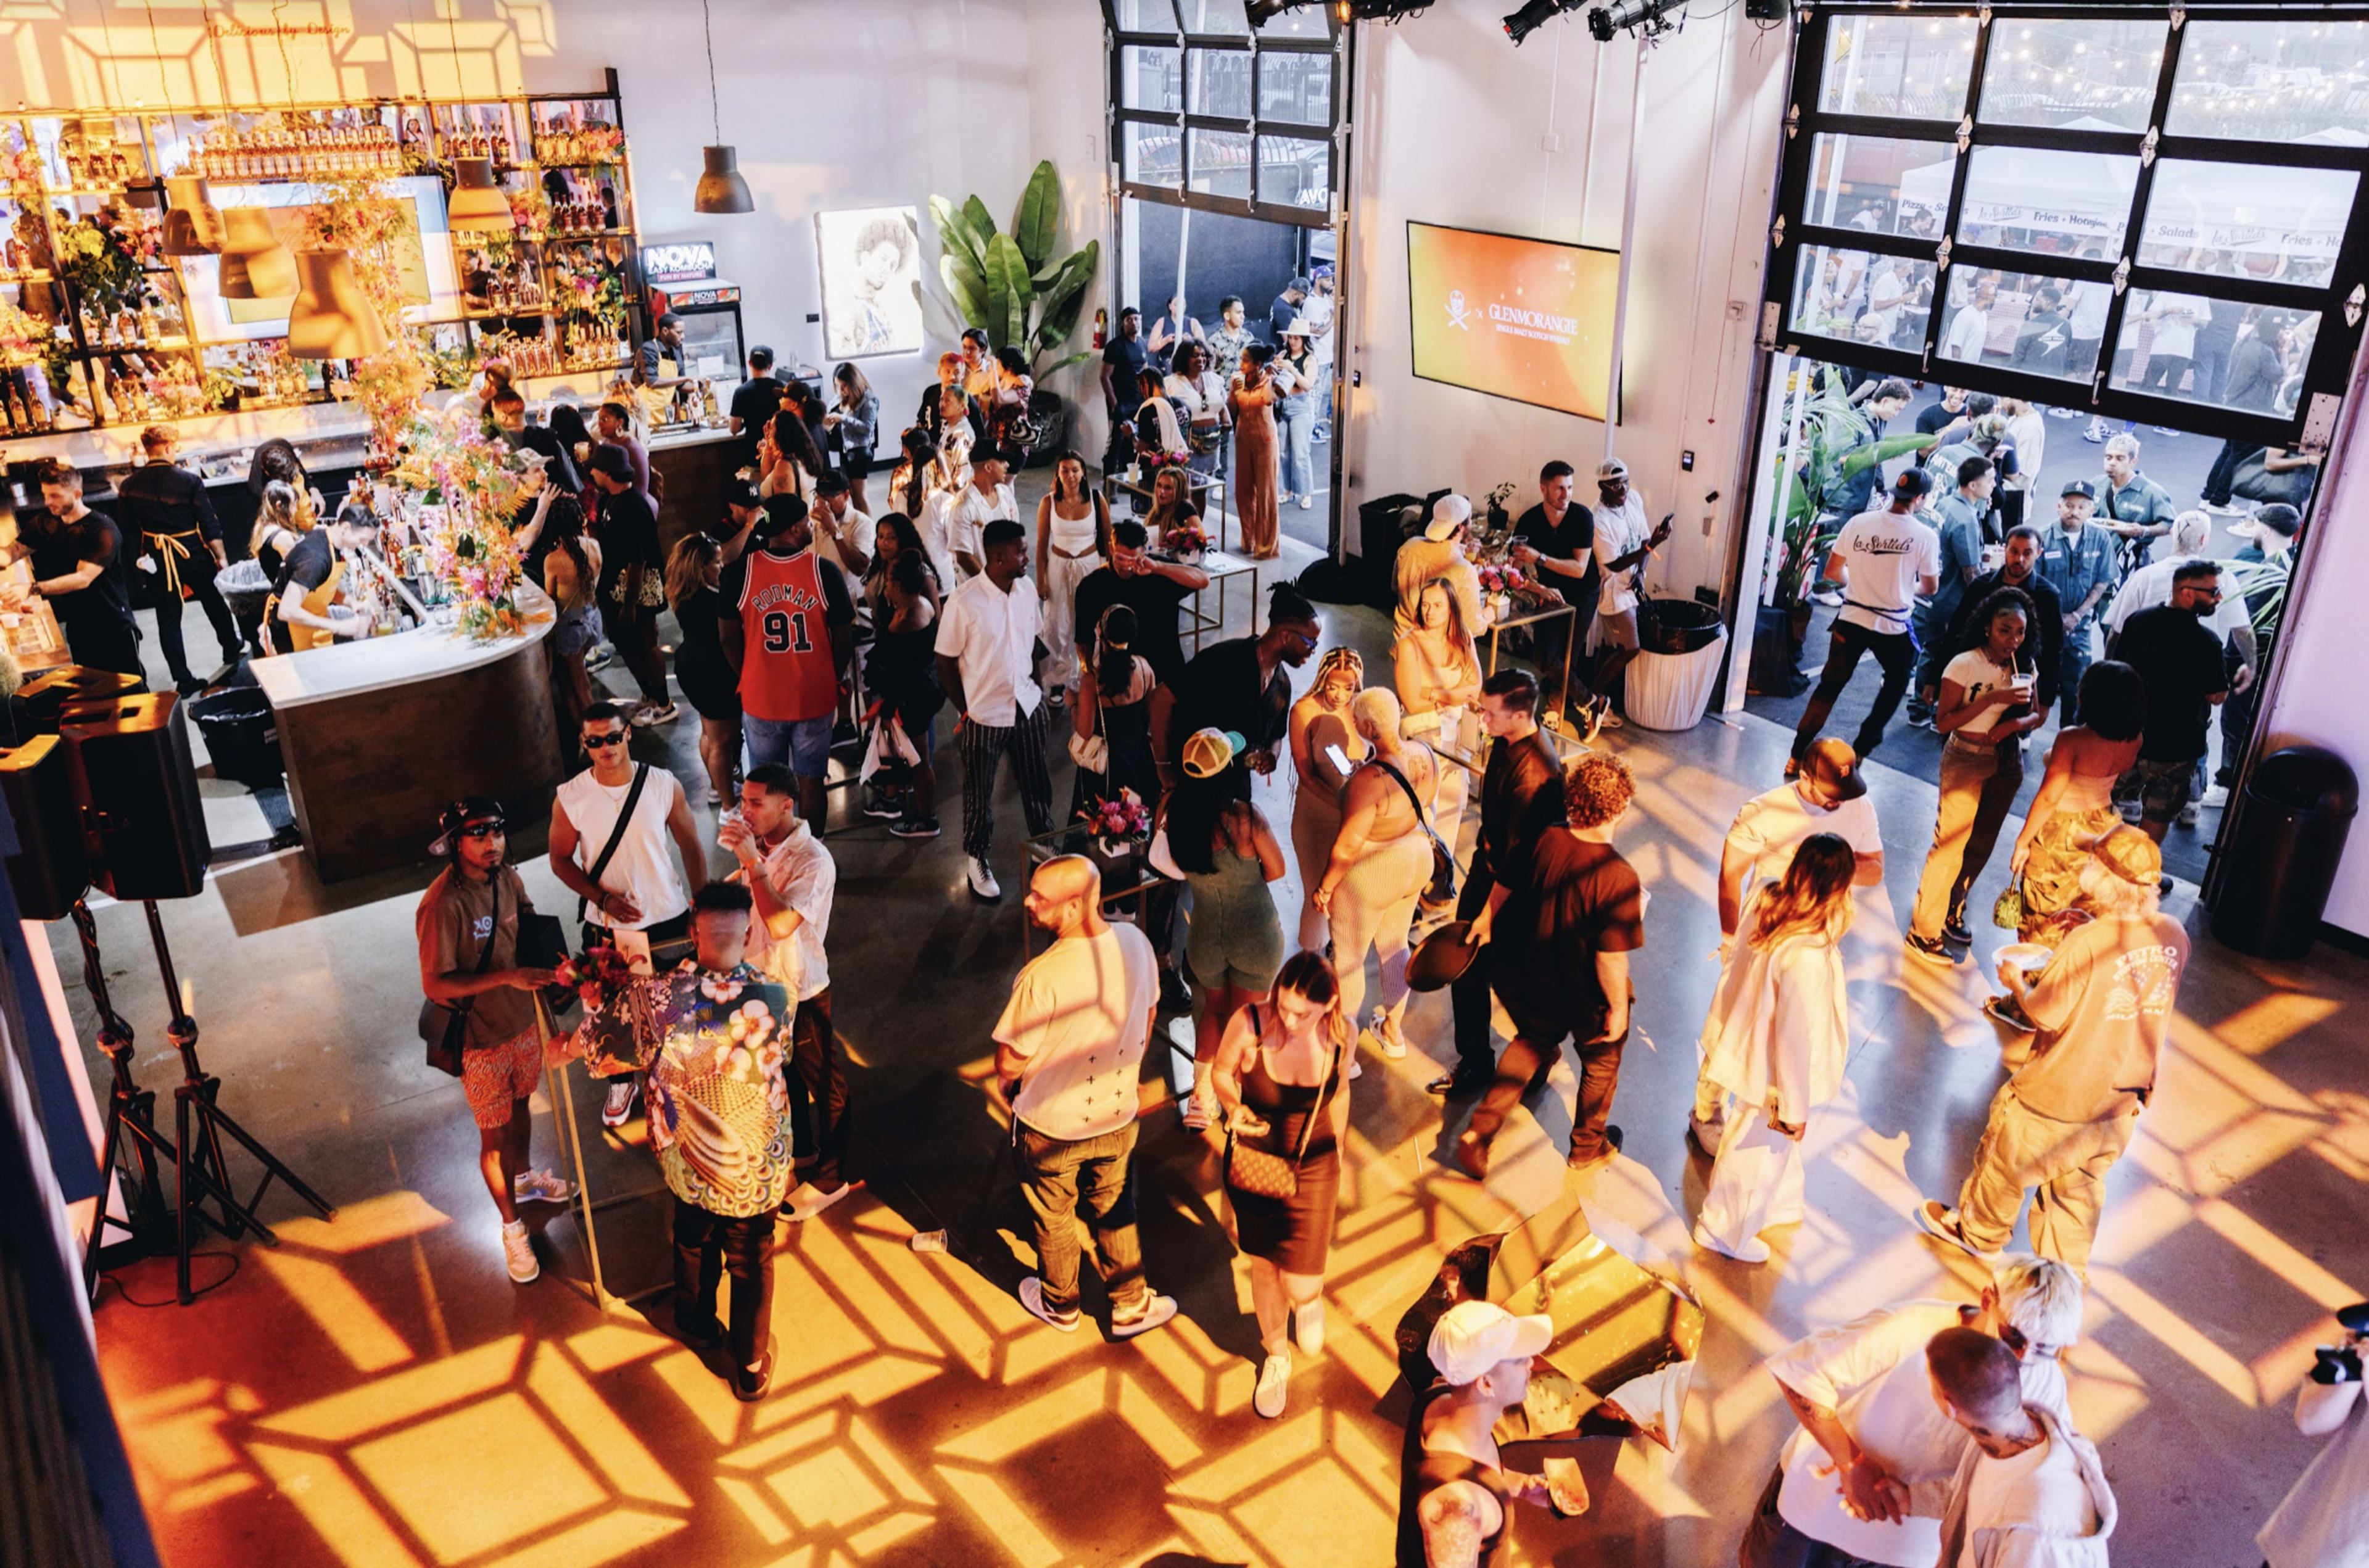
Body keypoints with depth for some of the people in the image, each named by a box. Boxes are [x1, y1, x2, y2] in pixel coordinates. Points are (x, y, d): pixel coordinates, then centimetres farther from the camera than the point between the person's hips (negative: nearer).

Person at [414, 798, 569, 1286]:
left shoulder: (507, 876, -8)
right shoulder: (443, 905, -29)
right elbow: (436, 985, -27)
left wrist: (547, 966, -4)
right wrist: (507, 977, -35)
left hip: (522, 1019, 6)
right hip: (481, 1037, -6)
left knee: (521, 1105, 29)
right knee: (494, 1136, 11)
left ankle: (524, 1178, 55)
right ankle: (512, 1227, 30)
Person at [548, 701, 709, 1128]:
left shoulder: (664, 786, -12)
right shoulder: (570, 799, -13)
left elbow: (691, 846, -2)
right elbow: (561, 860, -2)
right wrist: (602, 897, -17)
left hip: (669, 918, 0)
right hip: (607, 927, 0)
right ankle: (622, 1081, 44)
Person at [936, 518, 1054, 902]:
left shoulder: (1026, 594, -2)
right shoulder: (964, 603, -19)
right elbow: (945, 661, -10)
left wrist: (1035, 690, 9)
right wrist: (965, 710, -6)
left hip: (1027, 707, 5)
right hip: (984, 714, -4)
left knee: (1037, 785, 16)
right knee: (980, 795, 12)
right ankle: (976, 859, 33)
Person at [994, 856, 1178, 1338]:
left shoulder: (1042, 977, -35)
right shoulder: (1135, 943, -16)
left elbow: (1011, 1061, -22)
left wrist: (1007, 1085, 2)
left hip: (1051, 1124, -4)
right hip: (1117, 1115, 4)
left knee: (1054, 1218, 23)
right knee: (1115, 1211, 27)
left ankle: (1060, 1307, 46)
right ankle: (1131, 1306, 42)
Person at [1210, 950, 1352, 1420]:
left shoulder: (1339, 1032, -18)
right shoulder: (1249, 1023, -25)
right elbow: (1222, 1072, -6)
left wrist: (1337, 1150, 15)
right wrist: (1234, 1106, -27)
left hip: (1314, 1168, 0)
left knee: (1300, 1287, -4)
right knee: (1264, 1267, 19)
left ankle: (1310, 1298, 36)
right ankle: (1276, 1357, 48)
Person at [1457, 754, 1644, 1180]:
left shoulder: (1544, 841, -19)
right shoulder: (1619, 878, -33)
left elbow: (1505, 887, 0)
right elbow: (1611, 958, -29)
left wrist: (1485, 918, 20)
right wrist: (1618, 1008, -11)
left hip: (1527, 982, 4)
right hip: (1583, 998, -4)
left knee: (1534, 1039, 32)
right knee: (1601, 1060, 26)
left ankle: (1479, 1132, 28)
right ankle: (1588, 1145, 49)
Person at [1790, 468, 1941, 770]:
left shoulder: (1859, 523, -4)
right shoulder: (1925, 536, -10)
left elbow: (1832, 571, 3)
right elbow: (1930, 586, 2)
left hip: (1852, 619, 2)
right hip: (1893, 626, -2)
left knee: (1830, 685, 12)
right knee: (1898, 680, 26)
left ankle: (1798, 756, 9)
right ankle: (1862, 746, 24)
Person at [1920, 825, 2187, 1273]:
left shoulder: (2088, 942, -30)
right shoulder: (2174, 937, -11)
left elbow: (2047, 1015, -23)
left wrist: (2017, 983, -3)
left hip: (2058, 1097, -5)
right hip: (2122, 1099, 6)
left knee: (2006, 1164, 21)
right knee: (2081, 1185, 24)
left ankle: (1977, 1231, 43)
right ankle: (2066, 1267, 38)